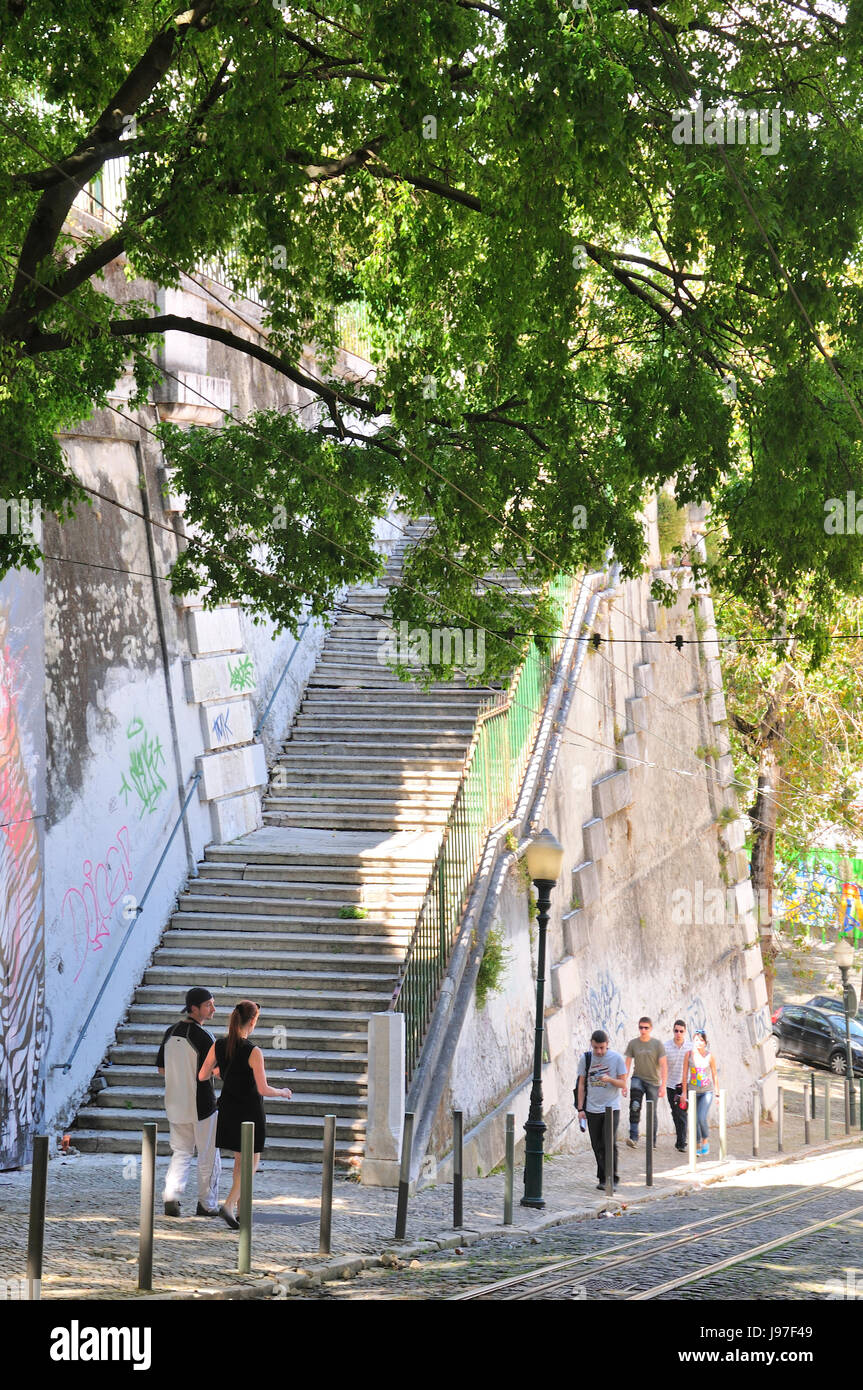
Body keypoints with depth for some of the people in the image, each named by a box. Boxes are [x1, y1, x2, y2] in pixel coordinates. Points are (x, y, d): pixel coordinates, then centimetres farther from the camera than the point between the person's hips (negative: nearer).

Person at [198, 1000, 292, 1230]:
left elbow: (202, 1076, 1)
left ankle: (240, 1206, 26)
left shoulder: (218, 1046, -6)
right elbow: (263, 1089, -19)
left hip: (228, 1108, 6)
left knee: (239, 1159, 21)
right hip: (250, 1110, -6)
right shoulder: (253, 1052, -21)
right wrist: (283, 1093, 0)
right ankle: (229, 1205, -8)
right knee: (251, 1162, 7)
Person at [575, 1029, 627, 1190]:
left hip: (612, 1108, -3)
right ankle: (602, 1179, 16)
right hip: (592, 1109, 3)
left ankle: (612, 1179, -4)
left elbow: (623, 1083, 0)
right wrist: (580, 1108, 4)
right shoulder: (585, 1058, 3)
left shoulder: (616, 1058, -4)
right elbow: (581, 1084, 8)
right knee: (597, 1146, 6)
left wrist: (610, 1079, -21)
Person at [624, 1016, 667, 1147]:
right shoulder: (632, 1043, 0)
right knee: (635, 1106, -22)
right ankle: (633, 1137, -25)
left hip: (653, 1081, 0)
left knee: (652, 1111, 4)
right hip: (638, 1079, 0)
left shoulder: (657, 1044, -5)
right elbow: (627, 1064, 5)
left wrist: (663, 1085, -13)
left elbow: (663, 1065, -6)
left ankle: (652, 1141, 18)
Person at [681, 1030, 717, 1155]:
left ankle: (706, 1141, 9)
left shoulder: (709, 1056, -3)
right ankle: (698, 1145, 18)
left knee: (702, 1118, -15)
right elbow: (685, 1074, 4)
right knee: (695, 1120, 3)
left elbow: (714, 1075, 4)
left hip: (707, 1091, -2)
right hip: (693, 1092, 2)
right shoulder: (689, 1054, -1)